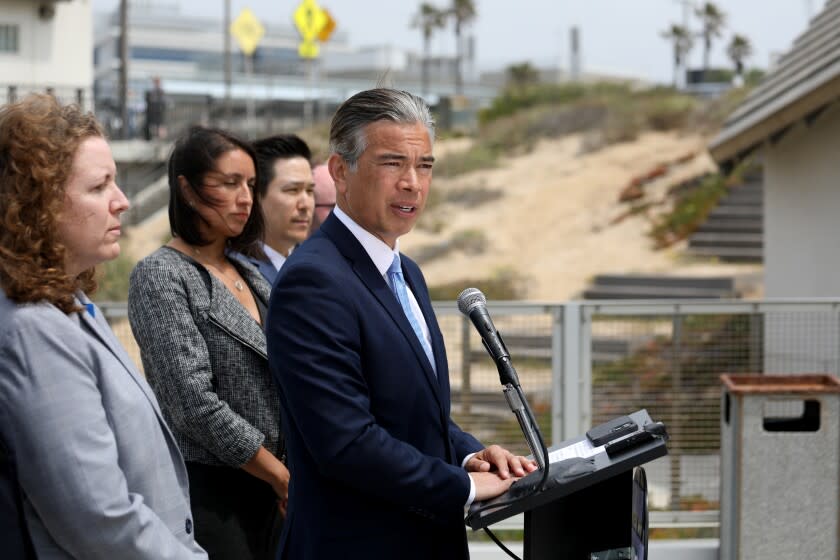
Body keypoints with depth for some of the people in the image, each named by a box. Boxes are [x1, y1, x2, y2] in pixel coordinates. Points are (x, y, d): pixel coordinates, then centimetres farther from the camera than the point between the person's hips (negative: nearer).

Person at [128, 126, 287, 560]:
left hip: (265, 491, 6)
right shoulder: (160, 276, -9)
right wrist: (283, 478, -12)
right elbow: (195, 403, -16)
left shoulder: (250, 275, 13)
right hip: (208, 494, -6)